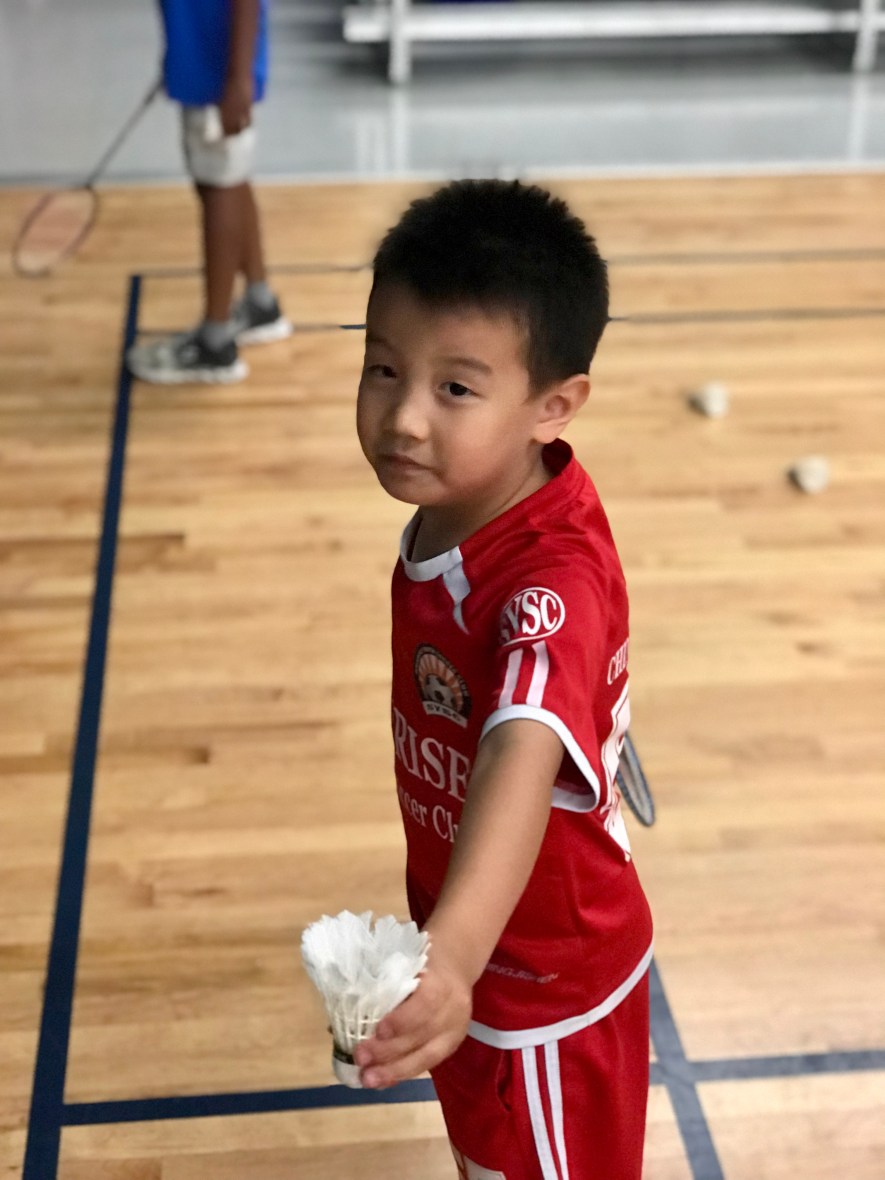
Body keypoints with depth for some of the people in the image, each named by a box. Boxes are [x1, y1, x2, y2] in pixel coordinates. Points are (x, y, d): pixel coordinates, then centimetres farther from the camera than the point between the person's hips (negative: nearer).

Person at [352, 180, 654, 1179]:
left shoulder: (552, 584, -37)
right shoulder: (452, 507, -12)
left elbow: (526, 758, -55)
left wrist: (453, 949, -72)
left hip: (541, 985, -7)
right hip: (473, 944, 7)